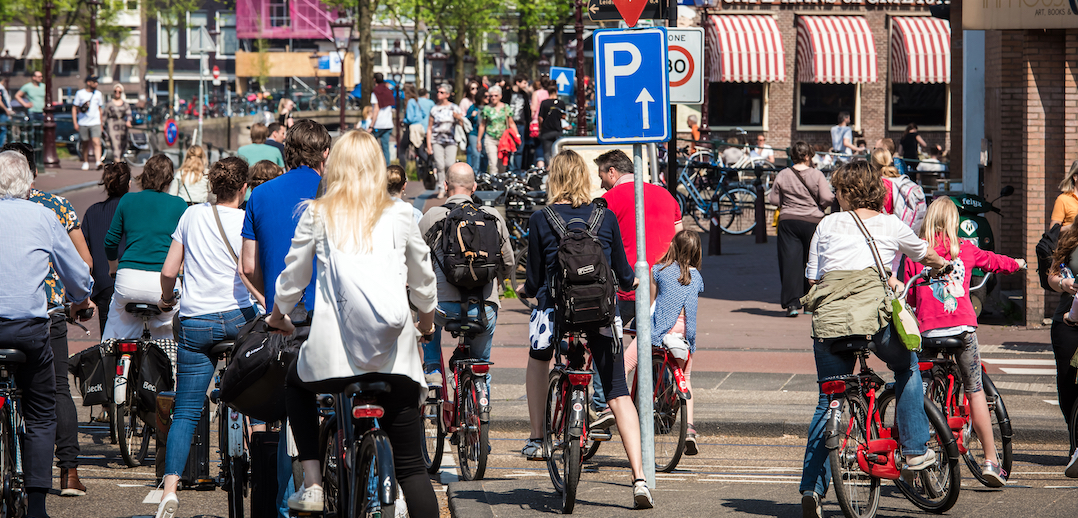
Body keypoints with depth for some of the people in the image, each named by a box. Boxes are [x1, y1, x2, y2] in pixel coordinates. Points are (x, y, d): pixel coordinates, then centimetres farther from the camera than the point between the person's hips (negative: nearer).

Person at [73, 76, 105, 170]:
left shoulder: (98, 94, 11)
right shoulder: (80, 93, 2)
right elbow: (74, 108, 4)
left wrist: (101, 123, 18)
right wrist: (75, 123, -4)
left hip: (95, 123, 1)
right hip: (83, 123, -1)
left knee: (96, 142, -15)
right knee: (85, 144, 7)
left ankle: (98, 162, -25)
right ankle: (86, 163, 21)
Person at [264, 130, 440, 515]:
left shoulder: (317, 214, 5)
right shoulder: (400, 215, 7)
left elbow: (292, 278, 15)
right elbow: (423, 280, 19)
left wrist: (278, 315, 35)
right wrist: (427, 320, 39)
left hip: (332, 348, 0)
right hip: (393, 352, 0)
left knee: (297, 385, 33)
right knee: (411, 466, 4)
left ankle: (312, 483, 20)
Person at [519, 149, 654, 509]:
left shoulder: (541, 220, 0)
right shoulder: (606, 217, 5)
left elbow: (535, 281, 4)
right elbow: (623, 275, 12)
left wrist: (526, 290, 27)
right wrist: (634, 280, 36)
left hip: (556, 308, -1)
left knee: (538, 358, 33)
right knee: (618, 395, 2)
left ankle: (536, 439, 28)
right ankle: (639, 477, -11)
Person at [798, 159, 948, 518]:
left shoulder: (827, 225, 17)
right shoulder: (890, 225, 16)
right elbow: (928, 257, 34)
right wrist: (944, 267, 58)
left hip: (827, 316, 1)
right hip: (873, 313, -1)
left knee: (828, 403, 11)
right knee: (907, 367, 28)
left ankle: (812, 487, 3)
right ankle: (914, 450, 21)